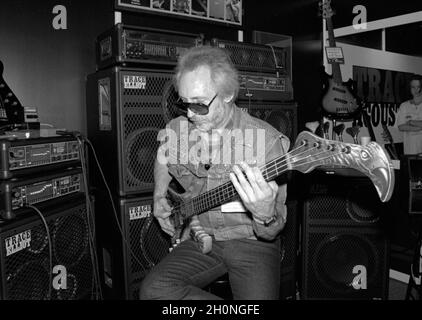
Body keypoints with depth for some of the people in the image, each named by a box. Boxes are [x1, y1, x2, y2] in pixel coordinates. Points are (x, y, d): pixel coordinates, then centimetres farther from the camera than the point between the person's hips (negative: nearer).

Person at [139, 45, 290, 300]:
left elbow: (271, 232, -14)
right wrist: (159, 196, 8)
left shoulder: (267, 141, -15)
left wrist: (265, 215, -37)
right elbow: (163, 163, 24)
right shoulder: (176, 131, -2)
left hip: (252, 242, -3)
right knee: (154, 289, -20)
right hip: (201, 240, 4)